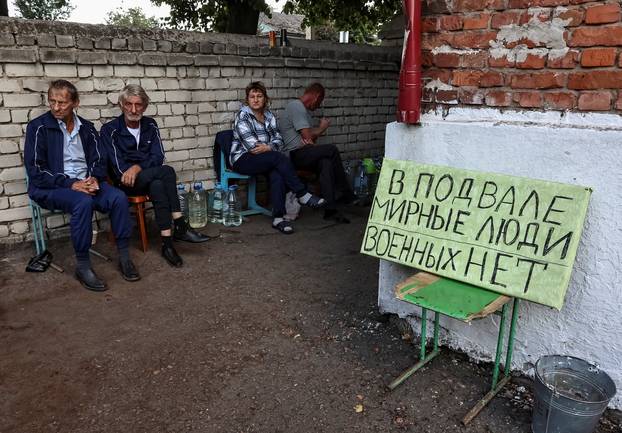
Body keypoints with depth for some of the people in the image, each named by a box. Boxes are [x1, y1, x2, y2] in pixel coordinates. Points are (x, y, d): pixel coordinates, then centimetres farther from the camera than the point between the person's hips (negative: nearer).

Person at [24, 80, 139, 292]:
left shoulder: (86, 128, 11)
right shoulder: (38, 127, -3)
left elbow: (99, 160, 11)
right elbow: (35, 170, -8)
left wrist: (94, 178, -12)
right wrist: (71, 184, -19)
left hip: (85, 183, 4)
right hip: (50, 188, -4)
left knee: (119, 198, -24)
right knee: (83, 202, -36)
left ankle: (124, 256, -14)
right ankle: (82, 265, -25)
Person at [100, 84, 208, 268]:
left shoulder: (150, 125, 9)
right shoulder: (110, 130, -3)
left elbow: (158, 157, -2)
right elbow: (118, 167, -10)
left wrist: (138, 167, -20)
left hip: (148, 179, 4)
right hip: (125, 183, -3)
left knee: (157, 186, -35)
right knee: (167, 171, -31)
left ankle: (167, 242, -38)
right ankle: (180, 226, -31)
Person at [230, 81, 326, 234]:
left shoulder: (269, 115, 14)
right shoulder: (243, 116, -6)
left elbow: (278, 139, 6)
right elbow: (251, 145, -15)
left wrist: (268, 147, -15)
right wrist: (272, 149, -9)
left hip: (264, 159, 5)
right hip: (243, 159, -5)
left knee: (277, 174, -30)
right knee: (280, 158, -30)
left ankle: (278, 218, -34)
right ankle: (302, 195, -21)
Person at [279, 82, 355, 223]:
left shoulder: (304, 110, 24)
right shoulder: (295, 106, -7)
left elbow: (309, 138, 16)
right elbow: (308, 136, -15)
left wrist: (311, 140, -9)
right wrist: (322, 127, 4)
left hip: (303, 154, 9)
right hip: (293, 155, -9)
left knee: (326, 162, -20)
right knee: (331, 149, -22)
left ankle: (330, 210, -26)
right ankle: (346, 195, -10)